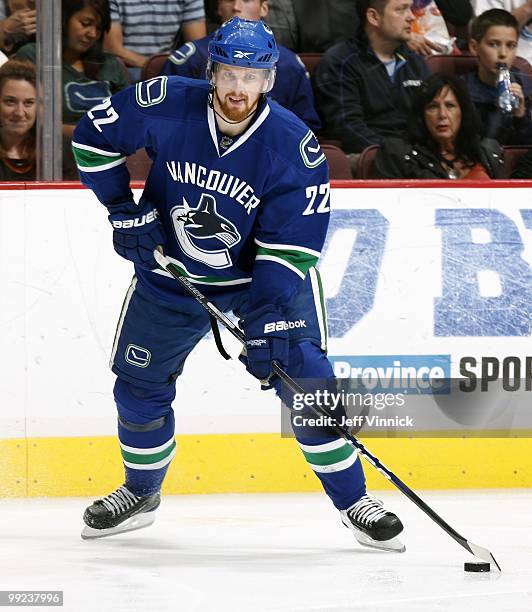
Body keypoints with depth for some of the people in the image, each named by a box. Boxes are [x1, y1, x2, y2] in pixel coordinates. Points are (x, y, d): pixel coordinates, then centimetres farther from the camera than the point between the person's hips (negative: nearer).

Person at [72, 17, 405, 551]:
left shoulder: (295, 150, -25)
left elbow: (288, 252, -25)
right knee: (138, 385, 6)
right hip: (172, 271, 2)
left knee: (305, 377, -15)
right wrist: (125, 211, -10)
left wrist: (264, 328, -33)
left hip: (265, 272, -2)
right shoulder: (165, 106, -21)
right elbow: (92, 137, -5)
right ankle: (140, 493, 33)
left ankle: (354, 503, -2)